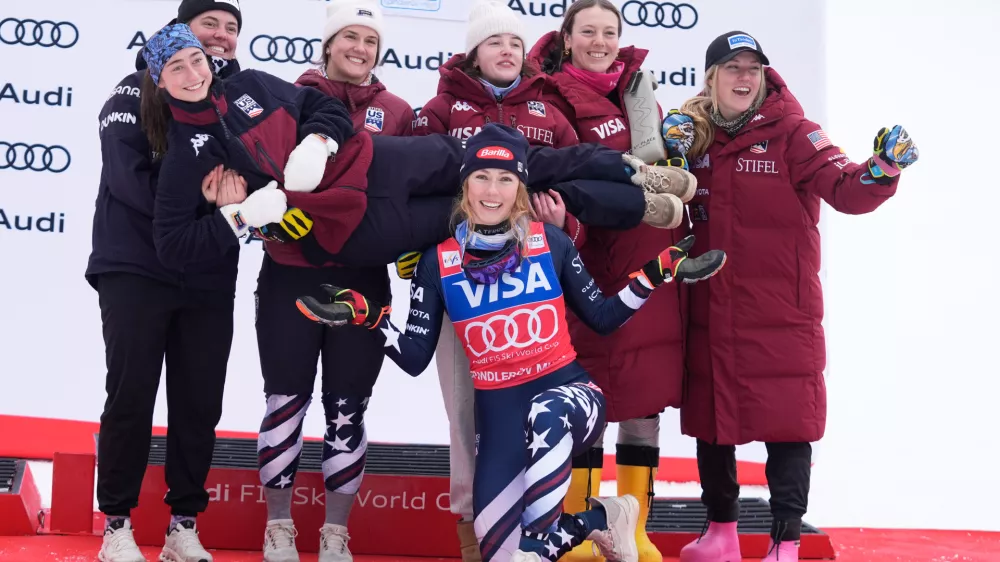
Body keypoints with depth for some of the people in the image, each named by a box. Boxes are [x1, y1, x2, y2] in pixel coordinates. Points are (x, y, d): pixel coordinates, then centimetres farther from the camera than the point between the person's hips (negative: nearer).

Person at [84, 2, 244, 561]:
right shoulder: (139, 89, -1)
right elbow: (125, 172, -13)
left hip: (209, 276, 4)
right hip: (136, 268, -3)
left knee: (200, 404, 4)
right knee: (131, 397, -1)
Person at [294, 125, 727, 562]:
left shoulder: (550, 242, -1)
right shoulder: (439, 262, -1)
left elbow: (602, 318, 7)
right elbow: (415, 359, 0)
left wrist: (658, 273, -4)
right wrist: (367, 315, -13)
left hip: (566, 390, -1)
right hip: (499, 410, 2)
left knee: (546, 415, -40)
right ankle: (599, 520, 12)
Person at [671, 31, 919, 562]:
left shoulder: (791, 131, -6)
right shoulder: (693, 134, 6)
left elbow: (844, 189, -17)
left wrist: (881, 169, -37)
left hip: (781, 309, -4)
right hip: (711, 308, 4)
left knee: (787, 418, -2)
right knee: (710, 414, 13)